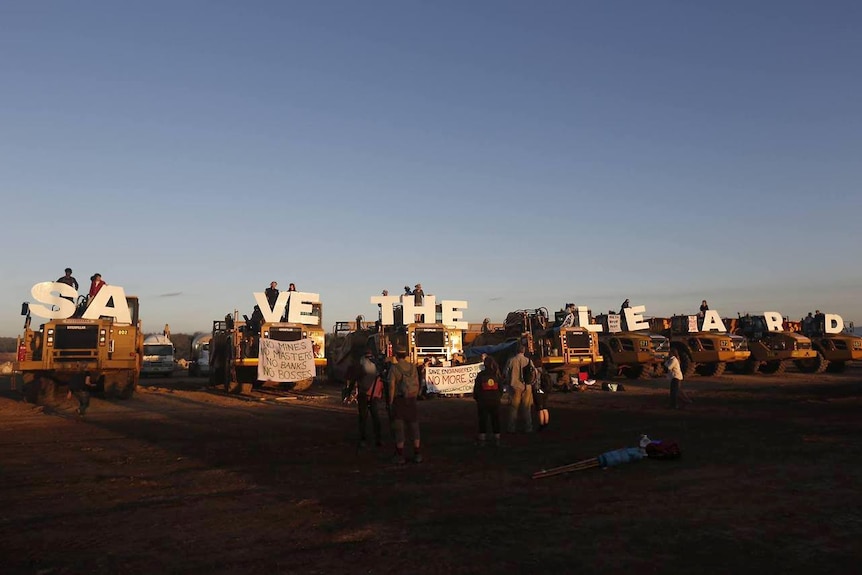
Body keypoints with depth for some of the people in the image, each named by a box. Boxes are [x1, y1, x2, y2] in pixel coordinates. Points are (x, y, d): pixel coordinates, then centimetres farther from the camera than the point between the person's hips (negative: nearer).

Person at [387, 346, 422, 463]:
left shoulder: (394, 367, -8)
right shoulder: (412, 367, 4)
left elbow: (392, 385, -12)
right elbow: (417, 384, 5)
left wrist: (390, 402, -6)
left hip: (399, 399, -3)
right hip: (411, 399, 4)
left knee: (399, 427, 3)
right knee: (414, 426, 10)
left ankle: (400, 456, 6)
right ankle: (417, 455, 13)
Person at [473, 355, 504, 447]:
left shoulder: (480, 375, -9)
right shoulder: (497, 375, -2)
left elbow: (476, 388, -4)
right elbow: (501, 388, 5)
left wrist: (476, 398, 11)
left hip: (483, 401, -2)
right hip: (495, 401, 2)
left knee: (483, 420, 6)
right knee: (495, 420, 10)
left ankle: (482, 439, 7)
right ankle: (497, 439, 12)